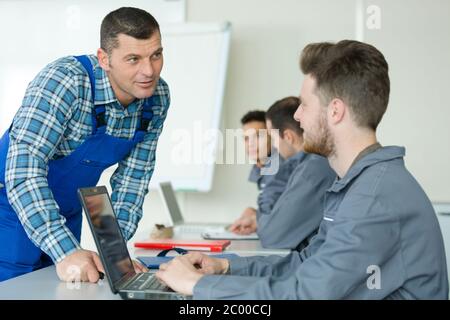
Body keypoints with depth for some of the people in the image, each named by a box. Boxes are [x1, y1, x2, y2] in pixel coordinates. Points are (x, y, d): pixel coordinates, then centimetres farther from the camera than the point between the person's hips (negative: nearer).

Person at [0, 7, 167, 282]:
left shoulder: (157, 97, -10)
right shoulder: (64, 82, -28)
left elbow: (134, 176, -3)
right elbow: (23, 169, -36)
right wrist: (65, 251, -43)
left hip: (67, 216, 6)